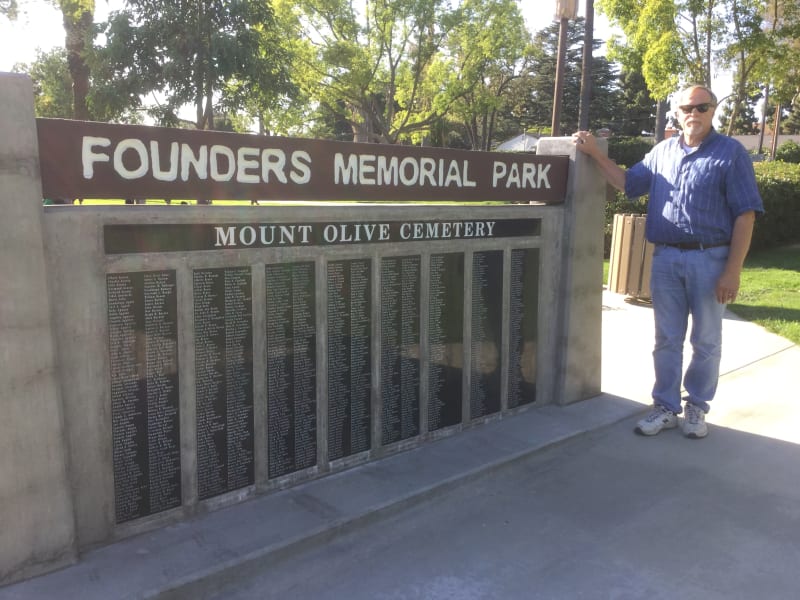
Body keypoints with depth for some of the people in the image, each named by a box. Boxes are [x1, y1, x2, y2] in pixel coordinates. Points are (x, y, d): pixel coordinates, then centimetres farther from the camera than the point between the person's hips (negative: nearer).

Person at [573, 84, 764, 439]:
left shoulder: (731, 153, -4)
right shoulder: (662, 152, 10)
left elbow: (745, 214, -7)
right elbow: (627, 182, 16)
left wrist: (733, 270, -14)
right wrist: (595, 152, 4)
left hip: (709, 259, -3)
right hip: (665, 258, 4)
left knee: (706, 342, 8)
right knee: (667, 339, 10)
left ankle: (697, 408, 24)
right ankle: (666, 407, 21)